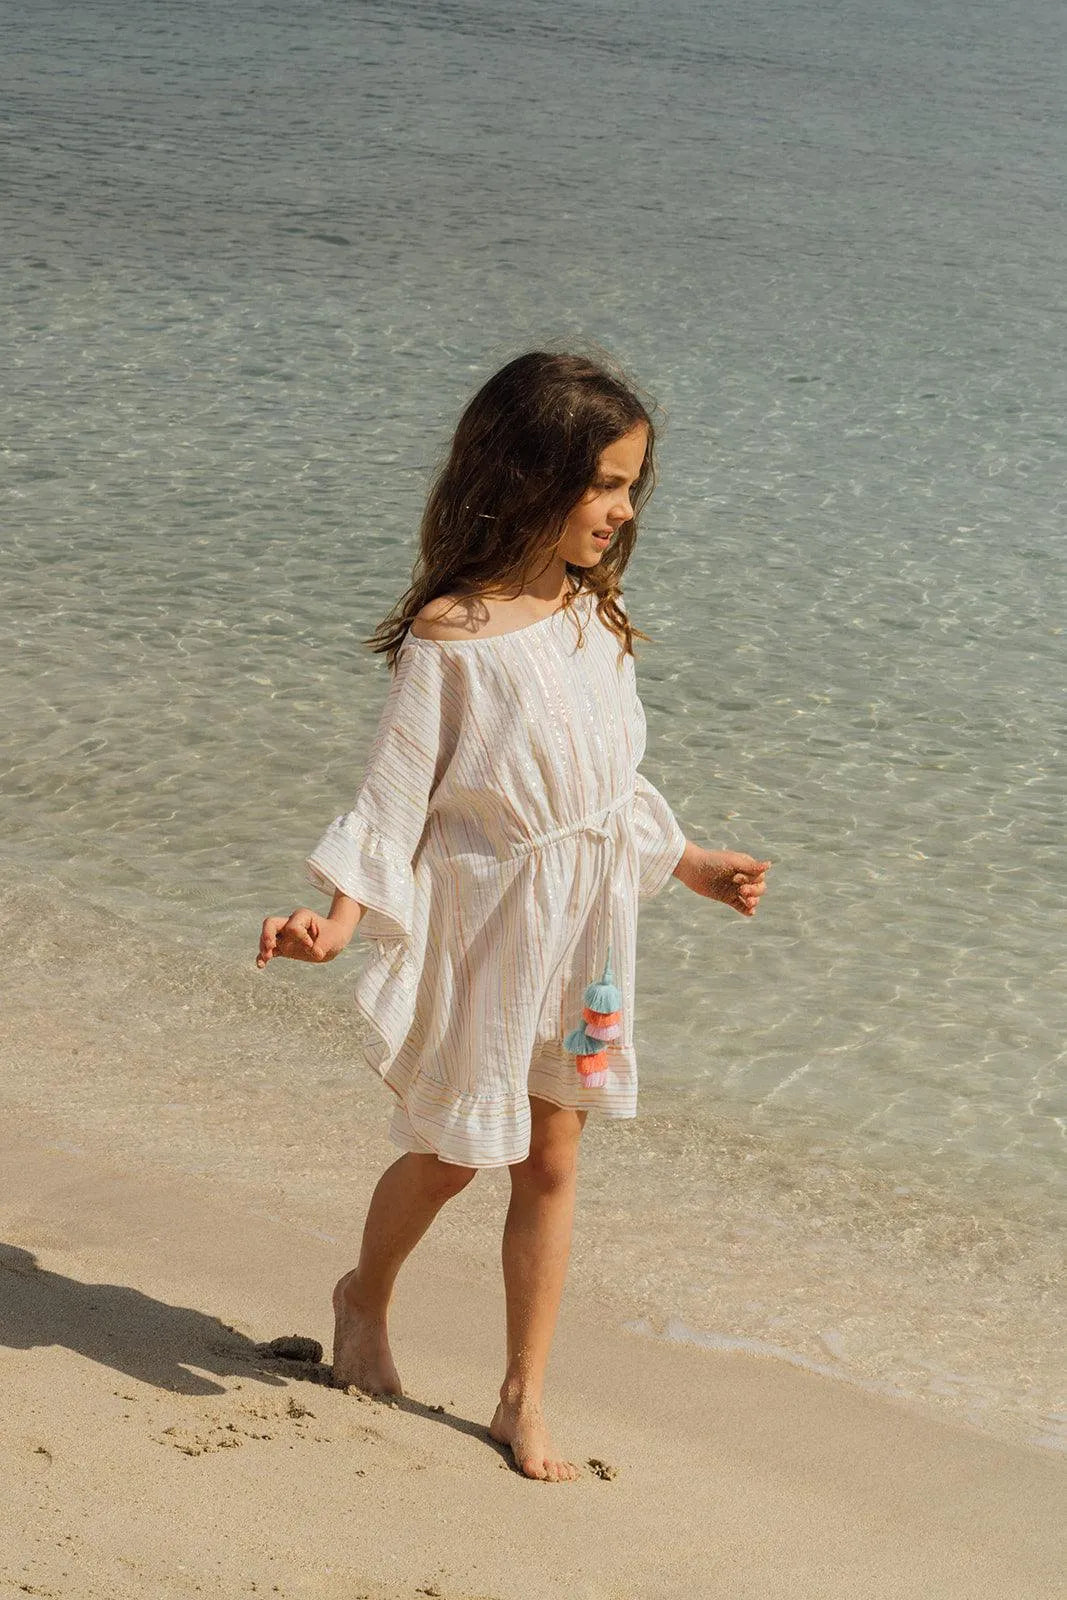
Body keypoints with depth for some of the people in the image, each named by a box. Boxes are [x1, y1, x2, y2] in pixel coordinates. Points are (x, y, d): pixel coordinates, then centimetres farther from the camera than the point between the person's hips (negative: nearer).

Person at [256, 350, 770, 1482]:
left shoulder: (596, 617, 1)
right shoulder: (449, 635, -18)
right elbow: (395, 792, -15)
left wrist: (688, 864, 22)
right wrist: (342, 913, -27)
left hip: (581, 923, 5)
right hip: (482, 923, -5)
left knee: (551, 1162, 9)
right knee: (454, 1151, 10)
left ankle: (524, 1398, 21)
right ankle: (364, 1296, 42)